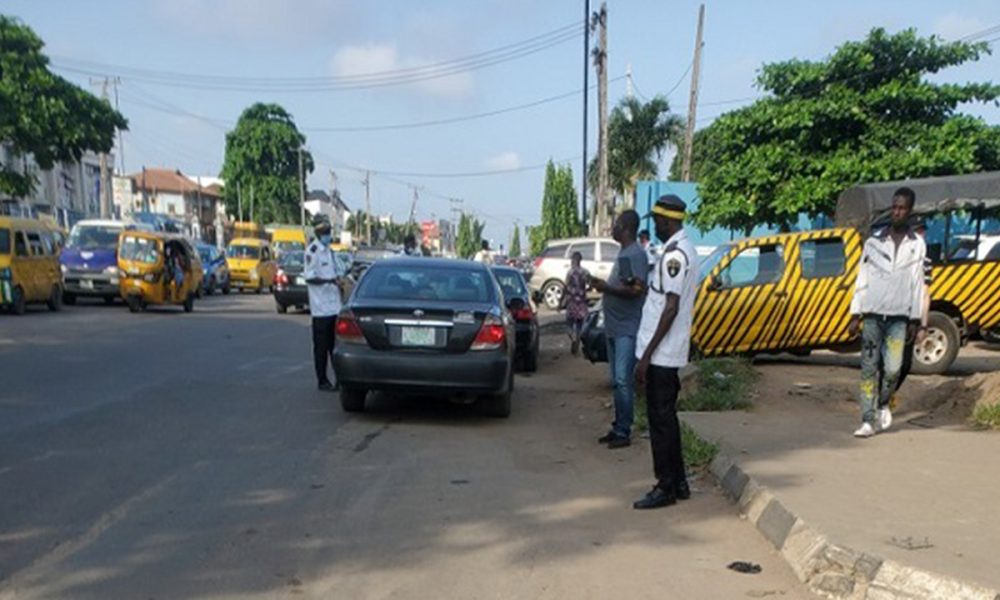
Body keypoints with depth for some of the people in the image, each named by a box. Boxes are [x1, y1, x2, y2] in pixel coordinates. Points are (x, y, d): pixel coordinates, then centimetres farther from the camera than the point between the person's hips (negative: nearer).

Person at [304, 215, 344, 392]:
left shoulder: (329, 250, 15)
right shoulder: (312, 250, -10)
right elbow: (309, 277, -15)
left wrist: (338, 280, 3)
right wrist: (329, 280, -25)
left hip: (334, 305, 7)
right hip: (321, 307, -7)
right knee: (321, 345, 0)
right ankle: (322, 381, 8)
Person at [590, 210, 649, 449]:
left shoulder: (636, 254, -12)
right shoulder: (624, 253, 18)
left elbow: (637, 289, -21)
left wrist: (607, 288, -27)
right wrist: (604, 286, 16)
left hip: (627, 329, -10)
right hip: (614, 328, 10)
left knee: (623, 380, -9)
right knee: (616, 381, 12)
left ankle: (623, 432, -4)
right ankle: (618, 427, 19)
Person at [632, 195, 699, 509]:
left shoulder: (674, 254, -18)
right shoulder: (684, 250, 14)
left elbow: (671, 308, -22)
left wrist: (647, 354, -21)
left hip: (661, 354, -10)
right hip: (668, 353, 10)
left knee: (661, 419, -2)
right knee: (666, 417, 16)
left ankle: (666, 487, 6)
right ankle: (678, 482, 24)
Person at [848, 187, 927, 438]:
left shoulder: (917, 245, 5)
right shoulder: (874, 241, 5)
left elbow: (917, 284, 5)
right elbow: (862, 280, 5)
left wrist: (915, 320, 2)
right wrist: (855, 315, 1)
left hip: (899, 318, 0)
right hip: (872, 316, 0)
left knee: (893, 368, -7)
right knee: (869, 369, -2)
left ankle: (883, 404, 22)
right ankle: (869, 420, 2)